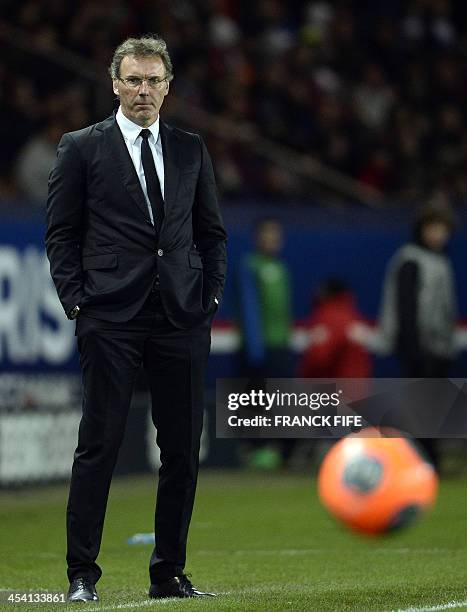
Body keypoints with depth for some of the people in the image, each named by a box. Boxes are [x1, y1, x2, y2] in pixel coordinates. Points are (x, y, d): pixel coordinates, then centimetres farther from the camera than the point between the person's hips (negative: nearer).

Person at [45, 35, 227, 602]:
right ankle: (81, 573, 0)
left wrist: (211, 296, 7)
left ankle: (169, 572, 14)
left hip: (182, 319, 4)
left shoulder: (191, 150, 14)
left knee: (183, 450, 5)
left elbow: (211, 231, 18)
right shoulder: (81, 148, 3)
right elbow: (61, 234, 3)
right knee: (98, 446, -4)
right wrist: (76, 301, -5)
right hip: (111, 319, -4)